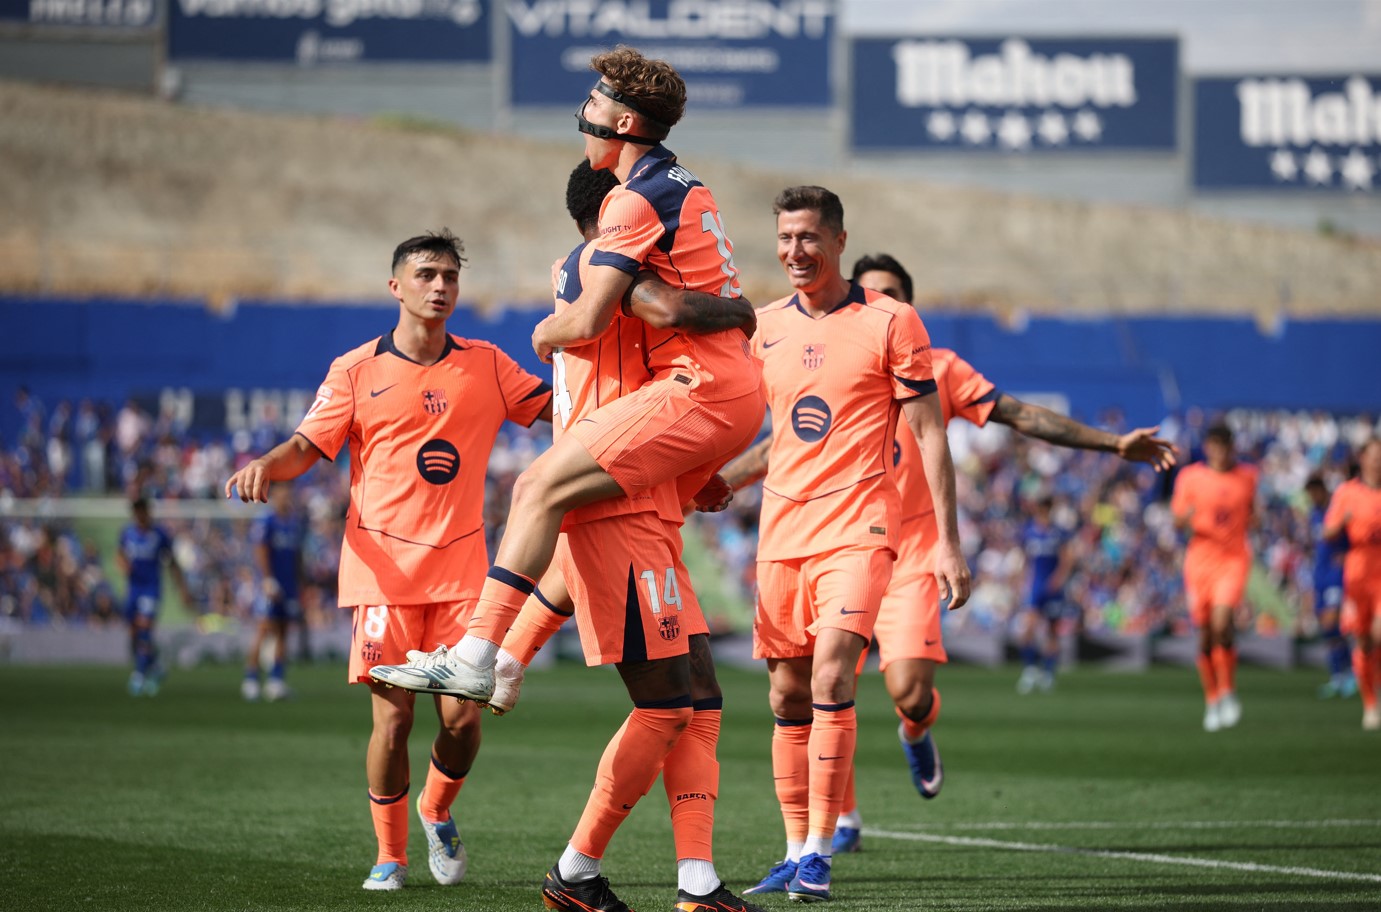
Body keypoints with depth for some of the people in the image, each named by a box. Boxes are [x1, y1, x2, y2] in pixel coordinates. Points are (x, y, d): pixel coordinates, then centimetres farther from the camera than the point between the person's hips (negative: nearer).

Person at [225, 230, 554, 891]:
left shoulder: (485, 366, 10)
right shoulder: (357, 370, 4)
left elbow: (557, 407, 12)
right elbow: (307, 446, 2)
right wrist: (264, 466, -18)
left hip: (461, 565, 2)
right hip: (385, 564, -2)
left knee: (463, 718, -5)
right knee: (392, 718, -7)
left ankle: (437, 812, 26)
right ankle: (390, 855, 10)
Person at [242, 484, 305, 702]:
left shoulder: (297, 524, 13)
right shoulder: (264, 524, -7)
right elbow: (261, 553, -13)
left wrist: (299, 584, 18)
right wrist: (268, 580, -22)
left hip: (290, 587, 6)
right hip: (271, 585, -6)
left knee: (282, 633, 6)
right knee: (263, 630, -10)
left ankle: (277, 681, 8)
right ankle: (251, 679, -7)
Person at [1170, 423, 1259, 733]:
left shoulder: (1247, 476, 6)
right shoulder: (1190, 477, 2)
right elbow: (1177, 519, 4)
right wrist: (1188, 517, -18)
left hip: (1234, 559, -1)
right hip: (1200, 559, 1)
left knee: (1221, 623, -22)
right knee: (1205, 635, 3)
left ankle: (1228, 693, -9)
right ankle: (1212, 701, 18)